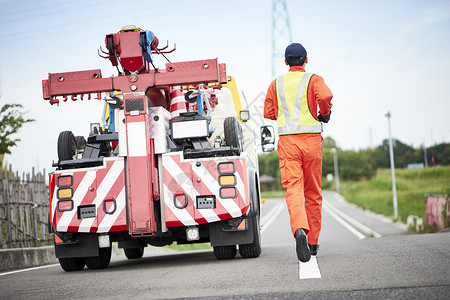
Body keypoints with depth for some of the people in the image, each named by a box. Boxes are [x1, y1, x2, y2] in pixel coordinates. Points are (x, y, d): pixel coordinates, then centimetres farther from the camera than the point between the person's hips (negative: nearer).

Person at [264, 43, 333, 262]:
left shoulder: (276, 84, 10)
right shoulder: (314, 80, 1)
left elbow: (269, 113, 11)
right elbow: (325, 97, -19)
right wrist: (325, 114, 0)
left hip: (287, 141, 1)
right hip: (311, 139, -1)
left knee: (293, 189, -10)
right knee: (313, 192, 11)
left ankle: (300, 230, -38)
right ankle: (313, 242, 19)